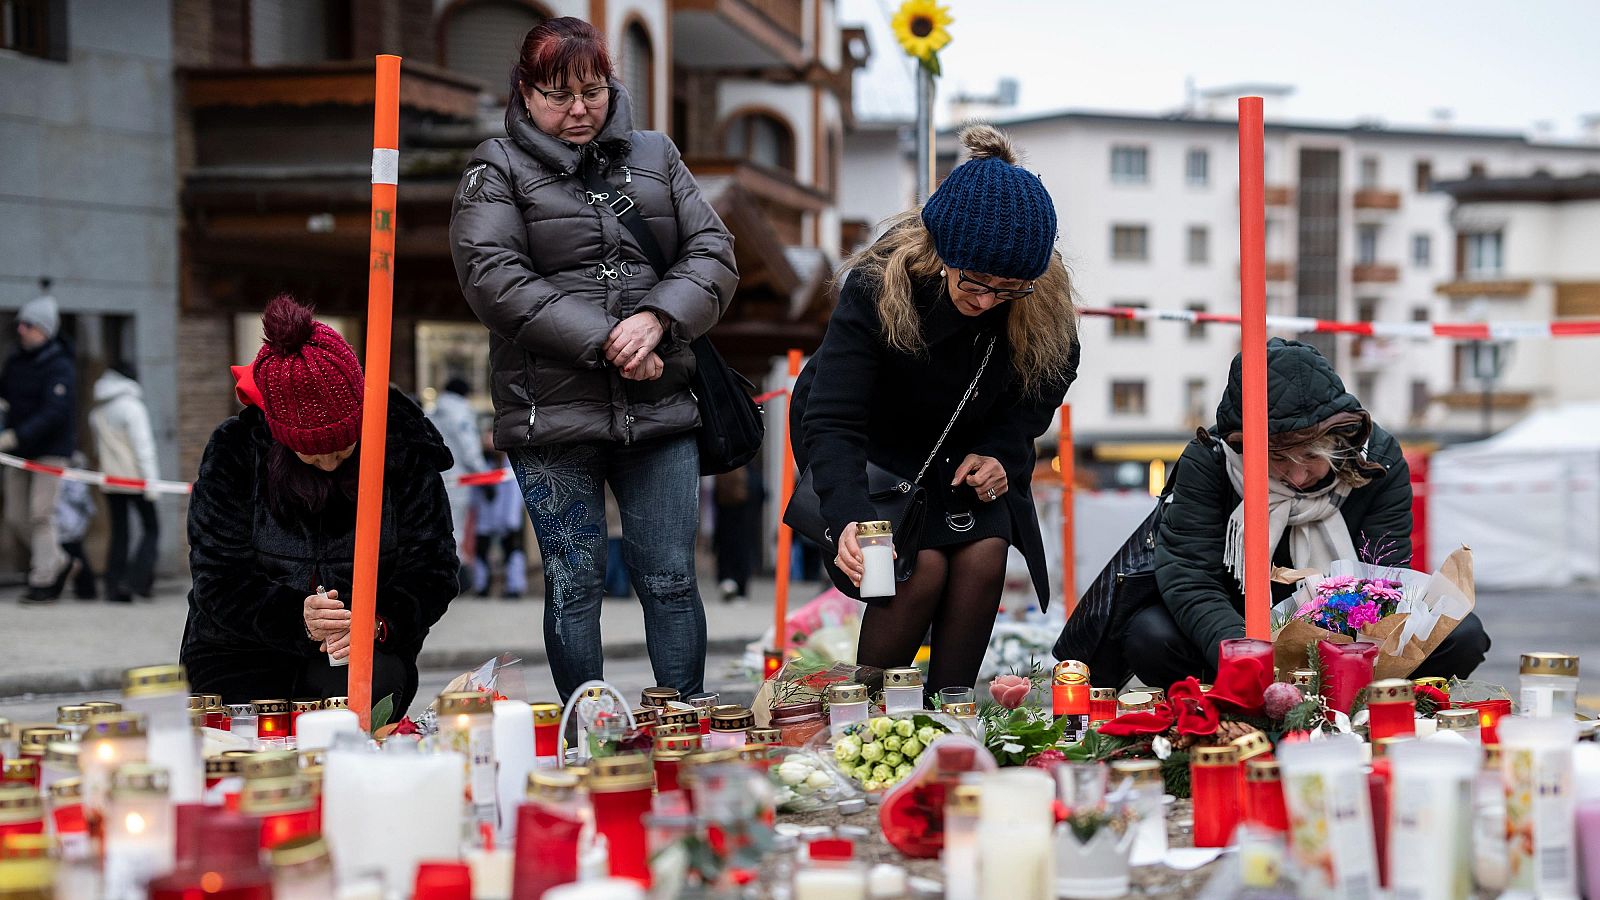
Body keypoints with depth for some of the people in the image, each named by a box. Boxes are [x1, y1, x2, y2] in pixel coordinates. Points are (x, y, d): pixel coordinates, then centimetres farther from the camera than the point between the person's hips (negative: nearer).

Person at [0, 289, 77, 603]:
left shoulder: (60, 366, -15)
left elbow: (54, 413, -25)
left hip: (50, 450, -7)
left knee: (40, 515, -10)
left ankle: (43, 582, -2)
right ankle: (58, 562, 27)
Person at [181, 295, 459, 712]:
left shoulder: (403, 450, -7)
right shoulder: (233, 453, -9)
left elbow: (431, 574, -4)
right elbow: (219, 583, -10)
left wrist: (380, 623, -26)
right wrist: (296, 618, -29)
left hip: (364, 654, 0)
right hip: (242, 660, 0)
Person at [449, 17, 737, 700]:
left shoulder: (655, 156, 15)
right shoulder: (499, 170, 3)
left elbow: (713, 253, 8)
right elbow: (493, 280, -11)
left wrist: (657, 318, -12)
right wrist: (604, 343, -16)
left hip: (660, 411, 3)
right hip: (553, 412, -2)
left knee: (671, 580, 3)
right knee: (574, 585, 3)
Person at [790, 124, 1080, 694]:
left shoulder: (1045, 299, -24)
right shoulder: (878, 286, -34)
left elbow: (1049, 380, -1)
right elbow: (832, 423, -36)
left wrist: (1000, 451, -16)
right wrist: (850, 518, -52)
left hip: (965, 446, 4)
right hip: (874, 445, -4)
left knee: (985, 552, -19)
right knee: (923, 567, -22)